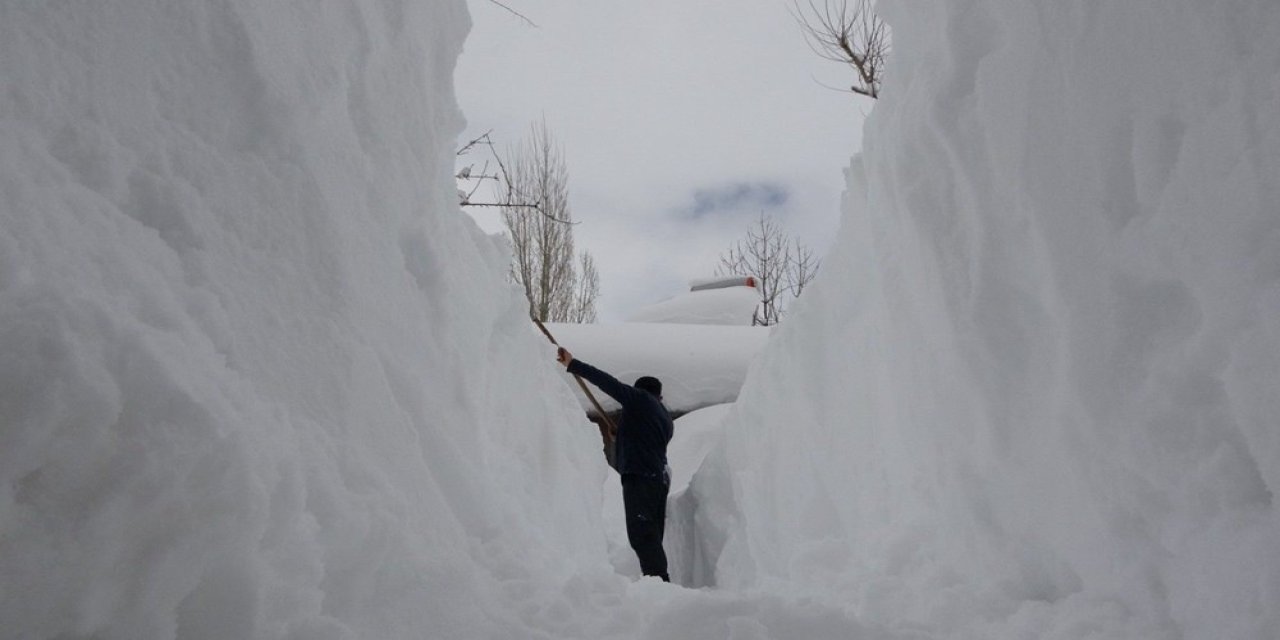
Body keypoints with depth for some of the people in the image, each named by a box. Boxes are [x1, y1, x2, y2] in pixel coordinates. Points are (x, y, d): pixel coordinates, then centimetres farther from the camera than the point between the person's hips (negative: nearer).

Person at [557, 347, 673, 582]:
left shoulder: (640, 398, 2)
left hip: (639, 477, -9)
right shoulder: (666, 418, 24)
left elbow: (607, 382, -6)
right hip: (660, 477, 9)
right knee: (651, 537, 9)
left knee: (641, 536, -14)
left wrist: (573, 365, -5)